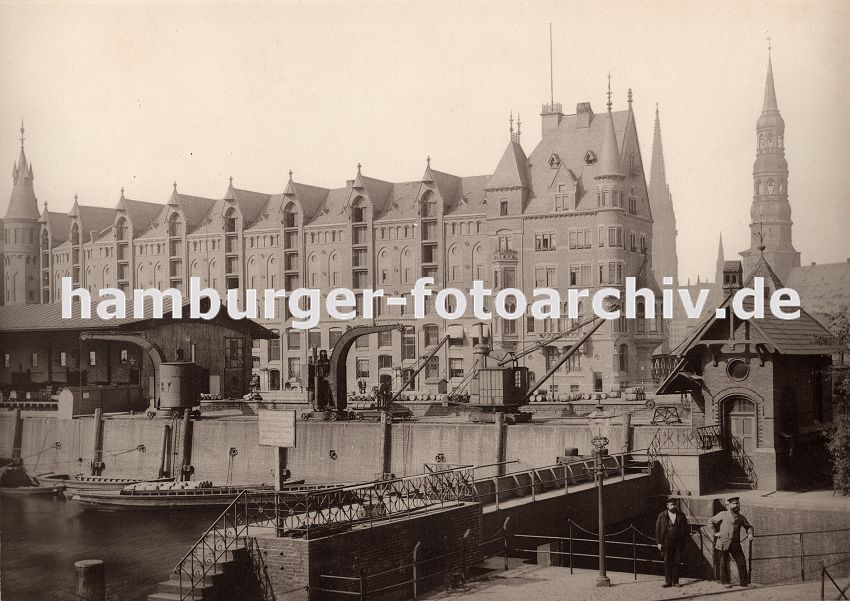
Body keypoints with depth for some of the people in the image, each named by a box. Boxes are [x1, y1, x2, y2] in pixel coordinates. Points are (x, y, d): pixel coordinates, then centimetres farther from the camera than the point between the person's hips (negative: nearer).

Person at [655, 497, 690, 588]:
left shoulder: (681, 516, 7)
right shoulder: (662, 516, 4)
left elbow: (686, 530, 10)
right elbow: (658, 530, 4)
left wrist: (685, 543, 4)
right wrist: (659, 543, -3)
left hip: (679, 542, 1)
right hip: (667, 542, -1)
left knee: (677, 562, 2)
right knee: (667, 562, 0)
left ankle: (675, 581, 9)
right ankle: (668, 582, 5)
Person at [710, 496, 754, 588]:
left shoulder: (741, 517, 9)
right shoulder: (723, 515, 0)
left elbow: (748, 526, 21)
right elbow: (712, 521, 8)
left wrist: (750, 534, 2)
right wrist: (716, 532, 2)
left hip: (735, 544, 3)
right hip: (724, 543, -3)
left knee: (742, 562, -1)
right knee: (724, 563, 5)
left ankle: (744, 582, 10)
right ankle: (725, 582, 20)